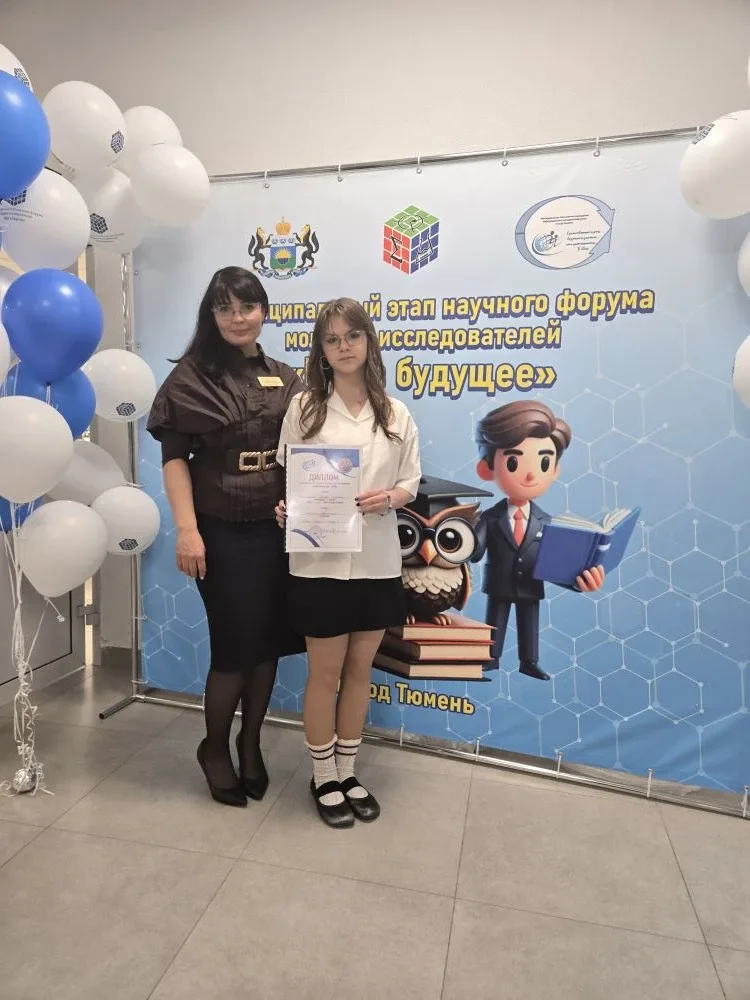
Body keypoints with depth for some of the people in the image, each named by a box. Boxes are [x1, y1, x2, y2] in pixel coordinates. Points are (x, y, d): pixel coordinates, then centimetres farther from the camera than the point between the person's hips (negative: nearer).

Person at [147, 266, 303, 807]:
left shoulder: (286, 379, 8)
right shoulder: (192, 376, -3)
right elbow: (174, 458, -6)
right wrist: (187, 529, -14)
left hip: (278, 530, 4)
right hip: (222, 533, -4)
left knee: (270, 641, 10)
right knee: (235, 645, 3)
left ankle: (251, 741, 34)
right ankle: (215, 747, 30)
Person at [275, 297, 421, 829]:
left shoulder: (395, 413, 3)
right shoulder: (304, 407, -2)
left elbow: (411, 482, 6)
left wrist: (389, 497, -15)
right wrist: (286, 508, -20)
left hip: (376, 561, 3)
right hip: (320, 560, -2)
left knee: (360, 671, 15)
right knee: (325, 674, 9)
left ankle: (348, 773, 35)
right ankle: (324, 779, 31)